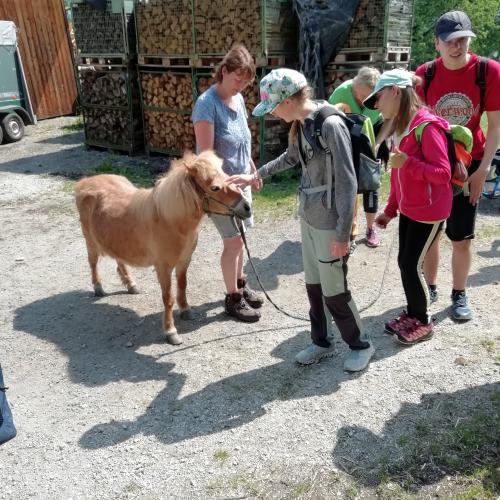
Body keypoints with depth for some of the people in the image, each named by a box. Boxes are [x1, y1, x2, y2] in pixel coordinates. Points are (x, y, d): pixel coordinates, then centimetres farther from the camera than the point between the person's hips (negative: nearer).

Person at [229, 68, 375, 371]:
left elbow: (347, 182, -21)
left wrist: (343, 233, -20)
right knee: (313, 286, 16)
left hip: (330, 223, -8)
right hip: (308, 217, 8)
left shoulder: (330, 124, -21)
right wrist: (257, 175, 28)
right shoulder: (300, 124, 4)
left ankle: (362, 345, 28)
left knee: (334, 292, 5)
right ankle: (322, 342, 35)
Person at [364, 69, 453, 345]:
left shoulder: (428, 126, -20)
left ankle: (424, 322, 16)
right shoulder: (399, 127, 9)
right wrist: (390, 209, 14)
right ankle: (412, 314, 28)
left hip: (428, 211, -8)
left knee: (412, 265, -3)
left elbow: (443, 173, -22)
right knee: (404, 262, 12)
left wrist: (408, 162, -32)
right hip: (408, 209, 8)